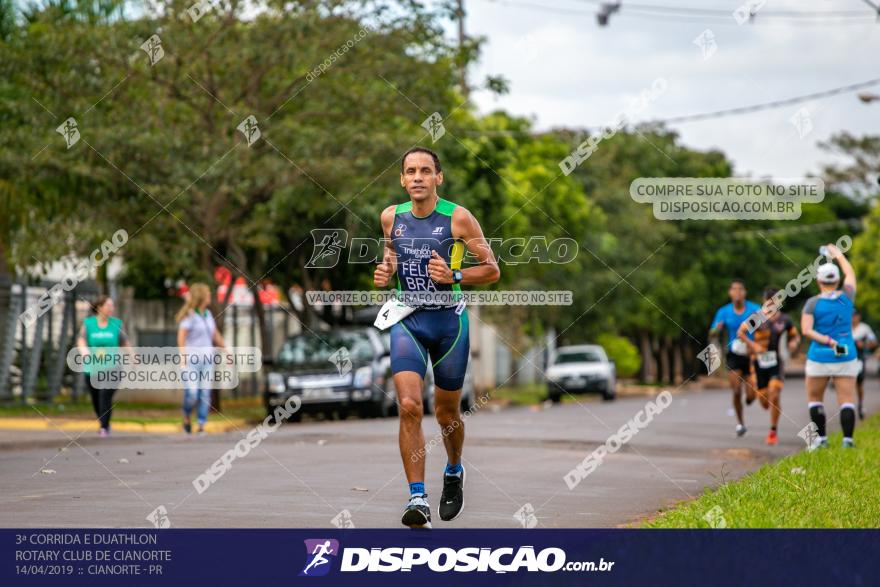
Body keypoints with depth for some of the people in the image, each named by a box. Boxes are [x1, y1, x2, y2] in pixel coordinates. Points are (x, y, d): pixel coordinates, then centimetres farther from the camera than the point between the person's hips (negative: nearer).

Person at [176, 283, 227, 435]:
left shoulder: (207, 314, 10)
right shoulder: (189, 315, -10)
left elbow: (216, 335, 19)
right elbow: (181, 338, -18)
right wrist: (183, 359, -28)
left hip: (206, 360, 6)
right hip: (191, 360, -6)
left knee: (205, 394, -4)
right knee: (192, 394, -15)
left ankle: (201, 427, 0)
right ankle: (187, 418, 13)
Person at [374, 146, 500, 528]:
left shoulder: (458, 218, -8)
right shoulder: (391, 217, 3)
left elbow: (492, 270, -3)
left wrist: (453, 276, -19)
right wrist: (385, 271, 2)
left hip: (449, 320, -2)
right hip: (407, 320, 2)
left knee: (446, 412, 11)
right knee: (409, 406, -17)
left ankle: (454, 473, 42)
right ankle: (418, 498, -16)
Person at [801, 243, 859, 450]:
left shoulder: (813, 303, -6)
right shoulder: (847, 297, 0)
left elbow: (806, 330, -17)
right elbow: (850, 274, 20)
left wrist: (827, 341, -14)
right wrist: (838, 255, 32)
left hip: (819, 358, -1)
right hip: (846, 357, 1)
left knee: (814, 398, 14)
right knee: (847, 401, 0)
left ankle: (821, 438, 10)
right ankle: (848, 439, -11)